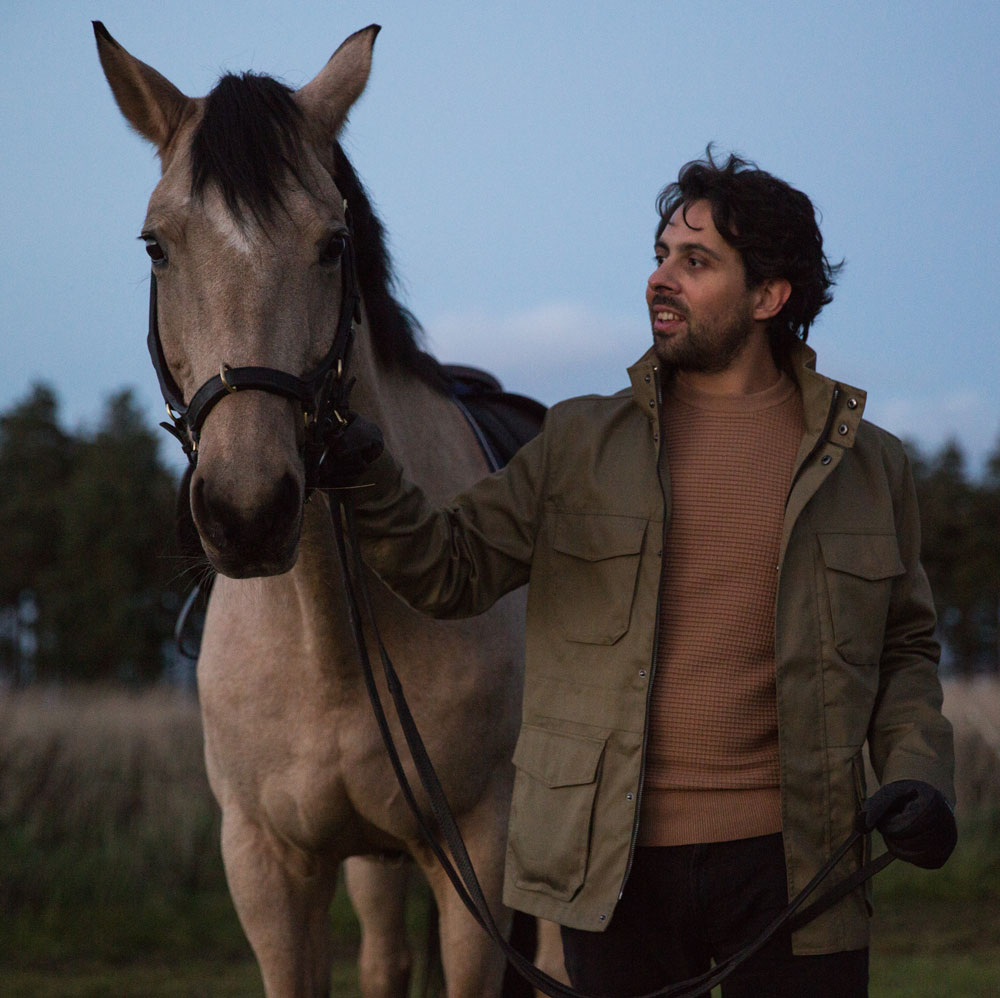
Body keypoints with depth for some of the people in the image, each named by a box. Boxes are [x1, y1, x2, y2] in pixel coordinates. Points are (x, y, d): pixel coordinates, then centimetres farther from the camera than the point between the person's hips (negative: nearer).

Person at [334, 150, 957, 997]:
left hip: (791, 861, 0)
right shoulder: (581, 443, 7)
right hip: (615, 865, 0)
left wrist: (918, 773, -4)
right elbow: (451, 570, 1)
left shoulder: (868, 465, 7)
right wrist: (369, 486, -18)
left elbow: (905, 648, 14)